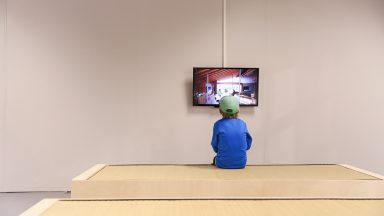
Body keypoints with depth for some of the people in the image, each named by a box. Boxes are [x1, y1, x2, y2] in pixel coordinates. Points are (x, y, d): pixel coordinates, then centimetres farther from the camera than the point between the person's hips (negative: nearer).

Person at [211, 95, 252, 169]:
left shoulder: (218, 124, -6)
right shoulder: (242, 124, 0)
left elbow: (215, 147, 1)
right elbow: (248, 145, 6)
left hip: (223, 164, -2)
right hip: (241, 164, 2)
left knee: (215, 158, 29)